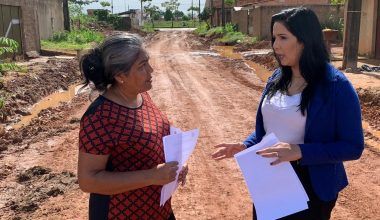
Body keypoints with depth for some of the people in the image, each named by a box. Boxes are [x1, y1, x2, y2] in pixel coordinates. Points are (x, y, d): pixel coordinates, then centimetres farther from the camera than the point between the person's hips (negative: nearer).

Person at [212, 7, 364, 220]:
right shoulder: (277, 78, 1)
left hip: (311, 187, -6)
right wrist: (245, 146, -7)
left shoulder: (336, 85, -18)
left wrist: (299, 151, -27)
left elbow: (353, 146, -17)